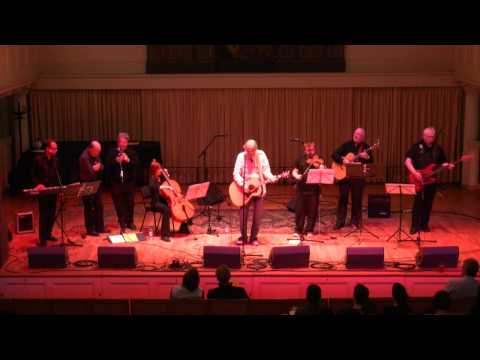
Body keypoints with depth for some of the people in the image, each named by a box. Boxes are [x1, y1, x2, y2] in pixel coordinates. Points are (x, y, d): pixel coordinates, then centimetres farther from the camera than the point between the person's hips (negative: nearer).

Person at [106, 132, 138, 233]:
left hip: (129, 182, 1)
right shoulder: (112, 153, 3)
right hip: (116, 182, -1)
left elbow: (136, 164, -5)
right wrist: (116, 161, -21)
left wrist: (128, 160, -22)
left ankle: (130, 222, 21)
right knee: (119, 204, 1)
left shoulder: (131, 152, 6)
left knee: (130, 203, 6)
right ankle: (122, 224, 9)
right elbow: (108, 165, -5)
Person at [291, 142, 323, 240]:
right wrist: (297, 176, -15)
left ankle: (309, 231, 16)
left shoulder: (318, 160, 0)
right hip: (301, 188, 2)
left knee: (312, 210, 3)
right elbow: (294, 172, 7)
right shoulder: (300, 159, 7)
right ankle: (298, 231, 16)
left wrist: (320, 167, -29)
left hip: (314, 189, -1)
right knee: (299, 210, 5)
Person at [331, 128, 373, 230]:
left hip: (358, 176, 0)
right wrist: (342, 160, -17)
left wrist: (367, 157, -25)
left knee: (357, 199, 2)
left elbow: (371, 161, -4)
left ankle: (355, 222, 13)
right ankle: (340, 221, 9)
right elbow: (334, 154, -1)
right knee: (343, 197, 2)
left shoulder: (365, 147, 3)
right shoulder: (347, 145, 4)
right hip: (344, 174, 0)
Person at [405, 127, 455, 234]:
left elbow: (442, 163, 16)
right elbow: (407, 161, -10)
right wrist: (415, 172, -22)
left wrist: (448, 166, -7)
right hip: (418, 180, -4)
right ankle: (415, 226, -4)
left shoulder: (438, 149, 10)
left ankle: (424, 224, 17)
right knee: (418, 202, -9)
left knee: (428, 203, 7)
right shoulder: (416, 146, -3)